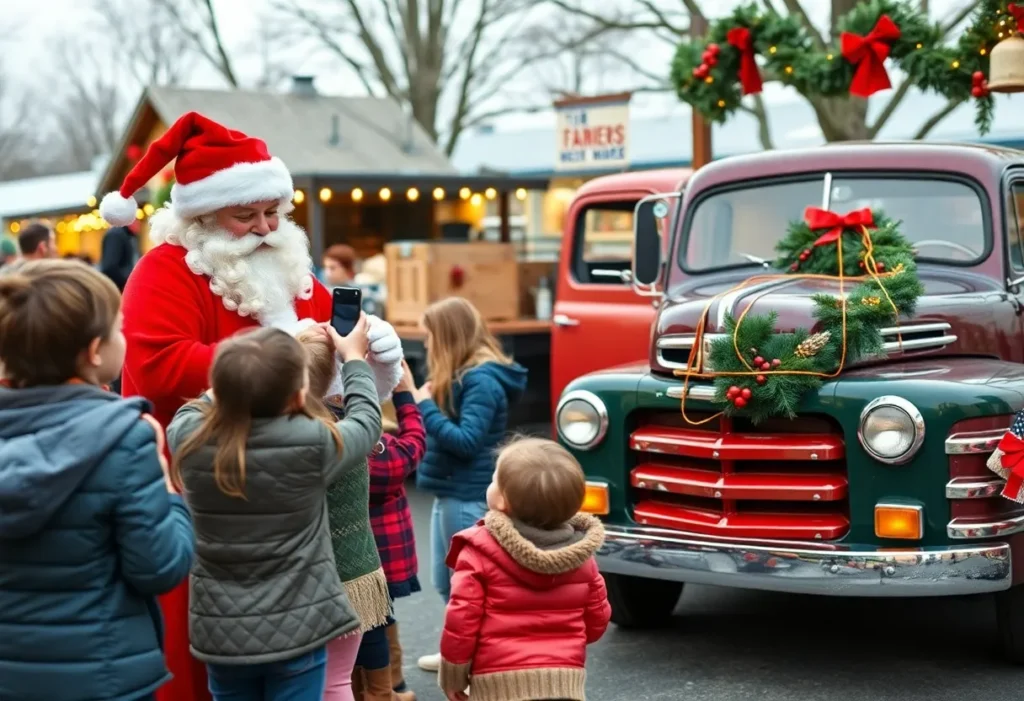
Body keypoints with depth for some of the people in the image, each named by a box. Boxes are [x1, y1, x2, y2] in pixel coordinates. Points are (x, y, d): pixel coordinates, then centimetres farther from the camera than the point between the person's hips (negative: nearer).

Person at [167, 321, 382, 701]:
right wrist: (354, 357, 18)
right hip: (296, 631, -3)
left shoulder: (188, 437, -11)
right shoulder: (313, 444, -17)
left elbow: (214, 400, 14)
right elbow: (366, 422, 4)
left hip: (220, 633, 3)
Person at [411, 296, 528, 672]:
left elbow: (466, 441, -23)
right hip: (448, 492, 10)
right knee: (448, 581, 19)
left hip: (468, 497, -10)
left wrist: (425, 407, -18)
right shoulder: (460, 376, 12)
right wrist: (428, 403, -2)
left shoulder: (481, 380, -18)